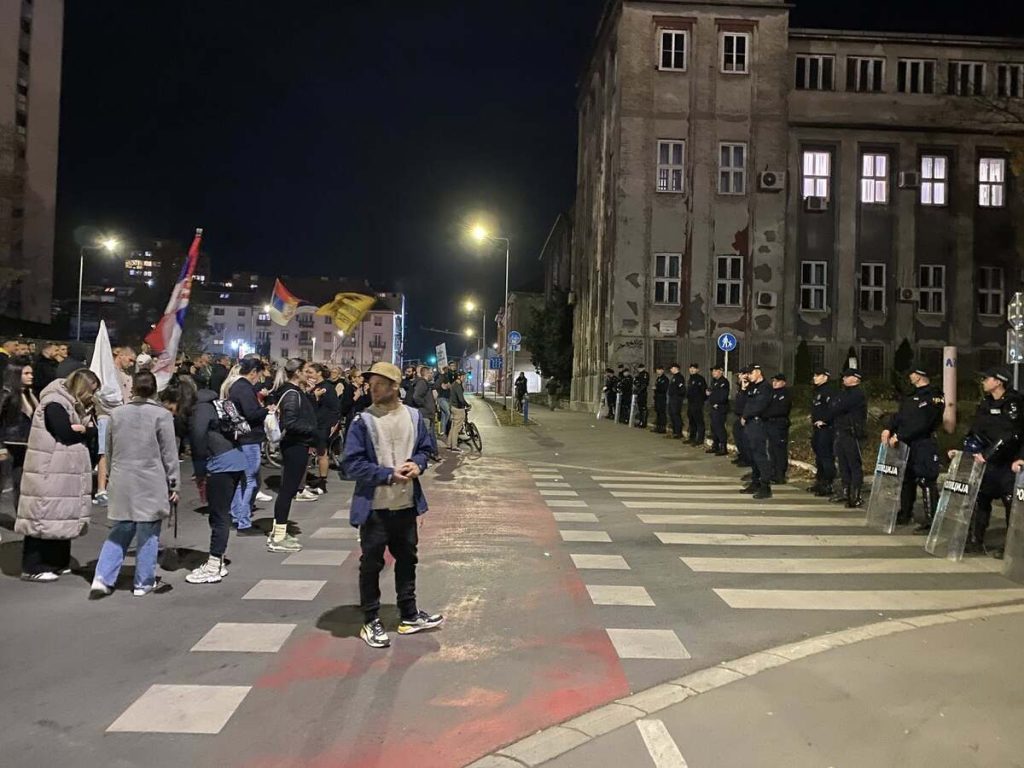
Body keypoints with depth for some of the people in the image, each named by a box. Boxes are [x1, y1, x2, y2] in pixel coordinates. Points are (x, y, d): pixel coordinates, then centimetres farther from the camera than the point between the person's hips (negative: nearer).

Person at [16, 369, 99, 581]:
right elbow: (67, 435, -21)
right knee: (44, 517, -4)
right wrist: (84, 430, -4)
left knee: (61, 518, 13)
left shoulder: (76, 405, 14)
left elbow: (93, 432, 5)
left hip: (67, 473, 9)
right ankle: (33, 568, 5)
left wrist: (78, 428, -13)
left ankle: (56, 563, 21)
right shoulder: (54, 404, -14)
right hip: (49, 474, -9)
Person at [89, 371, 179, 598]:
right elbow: (169, 453, -6)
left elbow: (110, 451, 14)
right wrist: (174, 484, 1)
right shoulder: (162, 415, -9)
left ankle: (103, 578, 7)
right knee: (148, 533, 6)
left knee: (120, 532, 15)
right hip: (151, 484, -4)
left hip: (122, 483, 4)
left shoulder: (116, 414, 5)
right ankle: (143, 583, 14)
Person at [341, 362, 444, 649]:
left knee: (407, 559, 18)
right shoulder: (363, 421, -13)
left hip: (407, 504, 4)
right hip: (374, 506, -4)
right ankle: (371, 622, 23)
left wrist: (417, 464, -11)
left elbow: (424, 448, 11)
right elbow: (352, 464, -14)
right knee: (371, 564, 8)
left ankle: (410, 615, 34)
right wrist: (389, 474, -21)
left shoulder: (413, 416, -1)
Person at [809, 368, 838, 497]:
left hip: (826, 428, -10)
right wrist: (813, 421, 17)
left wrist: (824, 420, -21)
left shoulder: (830, 391, -12)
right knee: (819, 456, 15)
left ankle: (829, 485, -6)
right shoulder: (817, 391, 19)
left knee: (826, 456, -9)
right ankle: (820, 482, 25)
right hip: (817, 428, 10)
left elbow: (833, 408, -24)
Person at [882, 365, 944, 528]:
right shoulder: (912, 395, 18)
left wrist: (899, 436, -19)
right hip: (907, 444, 9)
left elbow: (921, 424, -20)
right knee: (906, 479, 17)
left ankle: (931, 520, -5)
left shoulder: (933, 397, -12)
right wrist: (889, 429, -2)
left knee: (926, 481, -9)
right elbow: (900, 415, 15)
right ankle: (905, 514, 28)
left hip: (924, 445, -9)